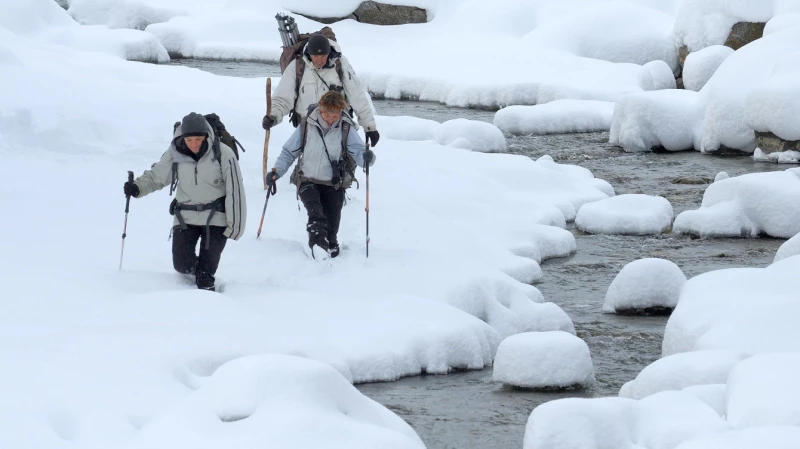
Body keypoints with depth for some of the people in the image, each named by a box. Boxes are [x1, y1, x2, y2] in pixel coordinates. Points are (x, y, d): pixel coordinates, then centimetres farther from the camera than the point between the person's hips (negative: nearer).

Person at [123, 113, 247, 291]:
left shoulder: (223, 154, -16)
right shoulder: (175, 154, -9)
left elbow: (235, 191, -10)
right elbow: (157, 176, 5)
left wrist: (235, 225, -9)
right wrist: (138, 186, -15)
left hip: (215, 218, -2)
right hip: (185, 217, 2)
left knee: (206, 271, -4)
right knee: (182, 264, -4)